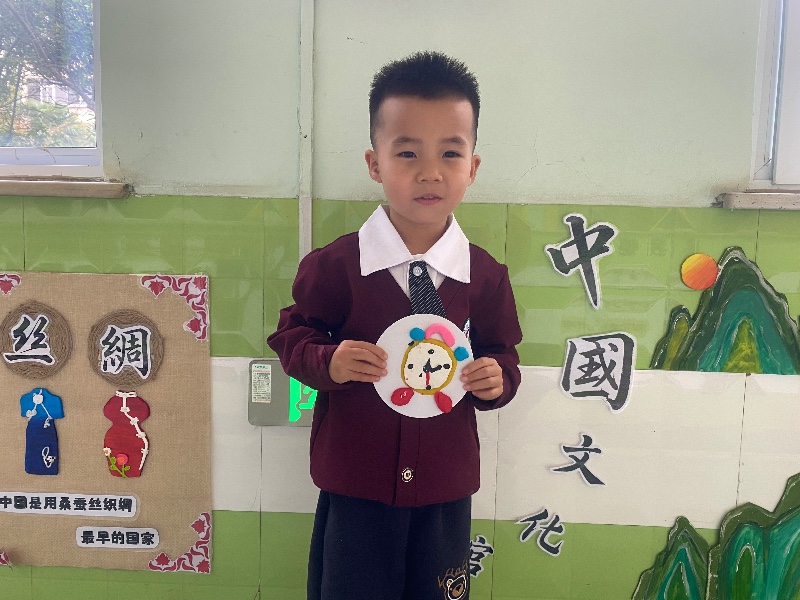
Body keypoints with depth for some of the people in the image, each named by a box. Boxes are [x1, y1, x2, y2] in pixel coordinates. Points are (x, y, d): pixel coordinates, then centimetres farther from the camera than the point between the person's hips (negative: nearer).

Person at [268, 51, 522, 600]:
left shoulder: (485, 275, -6)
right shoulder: (335, 264, -12)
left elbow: (503, 354, 6)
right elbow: (292, 335, -2)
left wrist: (496, 379, -15)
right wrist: (329, 362, -21)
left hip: (444, 486, 2)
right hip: (354, 484, -1)